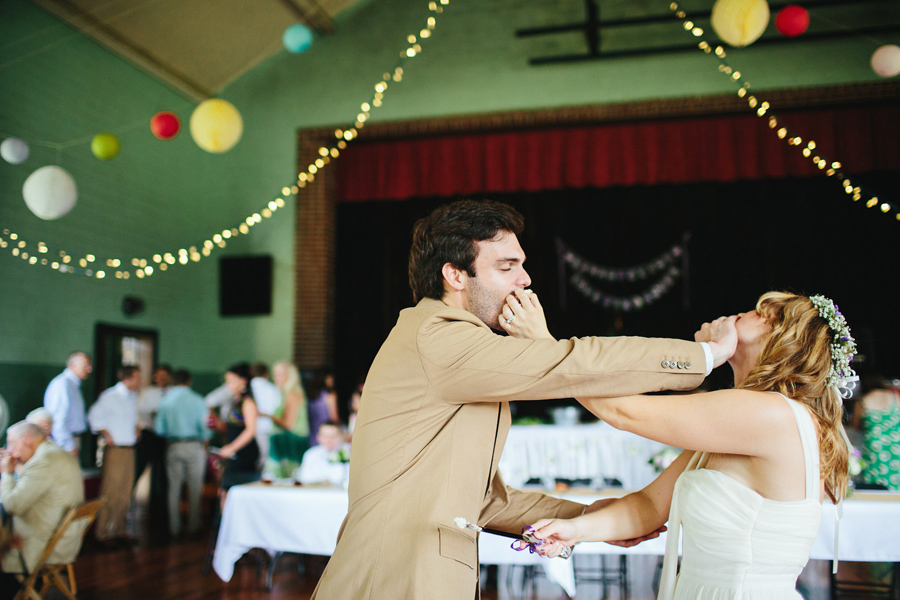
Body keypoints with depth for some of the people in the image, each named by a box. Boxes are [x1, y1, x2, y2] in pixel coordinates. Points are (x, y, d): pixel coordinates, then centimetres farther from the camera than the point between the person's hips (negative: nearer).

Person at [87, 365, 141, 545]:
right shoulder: (110, 396, -10)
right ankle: (102, 533, 2)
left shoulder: (133, 397, 12)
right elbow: (95, 416, -9)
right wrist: (106, 434, -11)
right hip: (115, 448, -7)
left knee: (125, 492, 10)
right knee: (110, 492, -5)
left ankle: (119, 530, 19)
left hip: (129, 448, 7)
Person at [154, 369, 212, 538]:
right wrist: (205, 441, 10)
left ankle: (174, 528, 11)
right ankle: (193, 526, 9)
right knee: (195, 488, 5)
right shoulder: (197, 400, -5)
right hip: (194, 446, -2)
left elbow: (159, 429, 2)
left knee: (174, 488, 8)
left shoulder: (166, 400, 2)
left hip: (173, 446, 2)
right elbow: (205, 425, -7)